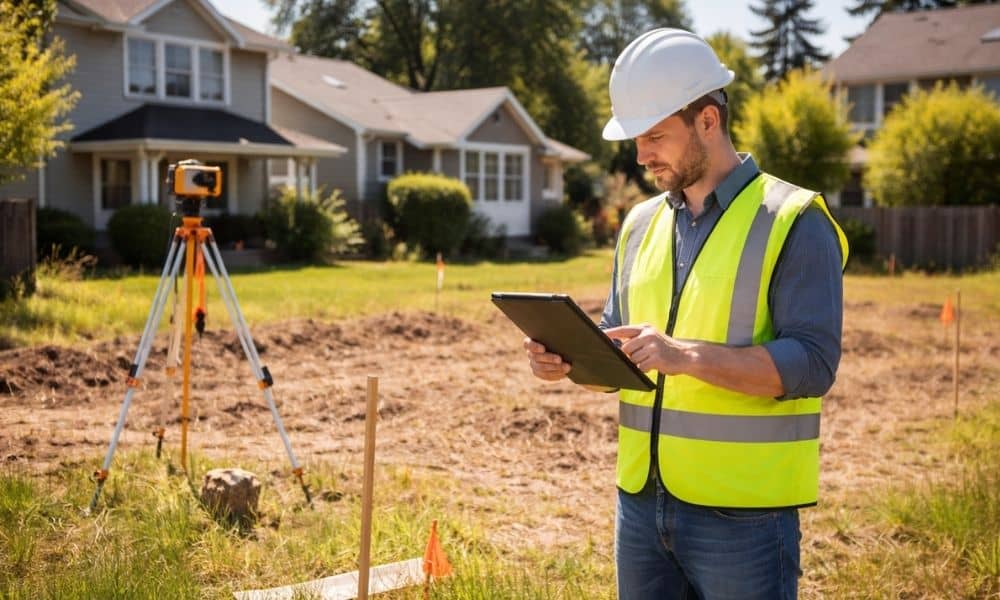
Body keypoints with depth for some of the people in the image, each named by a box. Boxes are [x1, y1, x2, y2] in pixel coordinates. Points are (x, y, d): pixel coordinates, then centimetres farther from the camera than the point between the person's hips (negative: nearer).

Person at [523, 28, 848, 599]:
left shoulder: (793, 222, -8)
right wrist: (570, 359, -4)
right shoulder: (641, 224, 11)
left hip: (743, 511, -6)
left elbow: (812, 364, -17)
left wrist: (688, 355, -28)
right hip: (641, 501, 6)